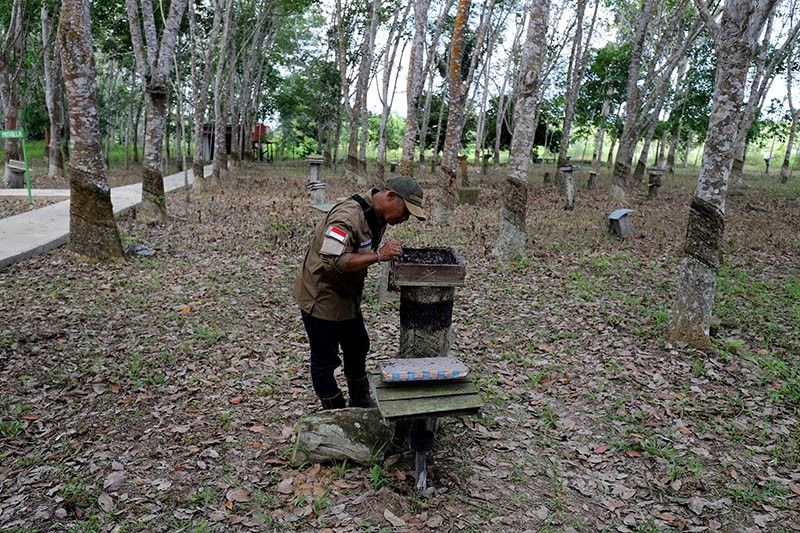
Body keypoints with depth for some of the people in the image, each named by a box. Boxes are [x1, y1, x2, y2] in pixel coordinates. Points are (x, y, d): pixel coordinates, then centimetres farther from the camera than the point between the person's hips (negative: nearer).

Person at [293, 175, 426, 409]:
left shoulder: (378, 215, 1)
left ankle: (361, 402, 43)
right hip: (321, 297, -10)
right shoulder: (348, 216, -29)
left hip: (347, 297, 10)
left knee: (357, 348, 23)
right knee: (325, 360, 6)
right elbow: (333, 261, -37)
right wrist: (377, 255, -34)